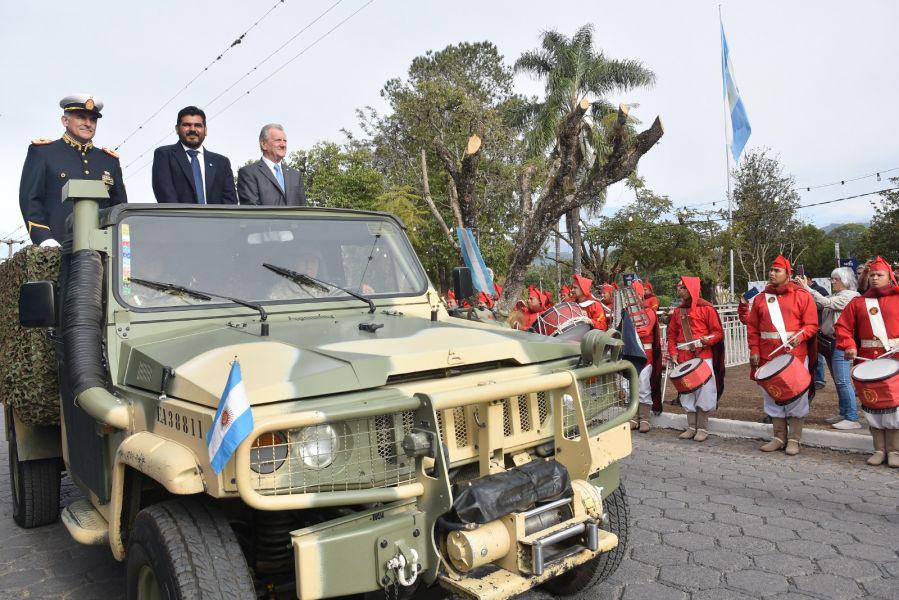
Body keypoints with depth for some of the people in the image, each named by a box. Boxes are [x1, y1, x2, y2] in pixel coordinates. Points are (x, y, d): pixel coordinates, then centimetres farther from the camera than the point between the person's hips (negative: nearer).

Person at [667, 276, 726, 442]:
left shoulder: (706, 308, -4)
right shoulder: (677, 311, 10)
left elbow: (718, 332, -4)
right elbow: (672, 335, 12)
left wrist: (707, 340, -23)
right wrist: (673, 353, -1)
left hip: (703, 356, -5)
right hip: (684, 358, 5)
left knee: (703, 391, -1)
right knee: (687, 392, 9)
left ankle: (703, 428, 9)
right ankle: (691, 427, 19)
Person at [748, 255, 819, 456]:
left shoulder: (802, 296, 0)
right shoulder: (760, 299, 10)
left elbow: (811, 325, -3)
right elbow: (752, 327, 9)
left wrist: (799, 336, -21)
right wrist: (754, 351, 1)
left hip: (795, 355, -4)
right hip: (768, 356, 4)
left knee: (796, 397, 1)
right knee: (773, 396, 10)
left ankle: (794, 440, 13)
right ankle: (779, 437, 22)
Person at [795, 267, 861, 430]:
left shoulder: (850, 296, -10)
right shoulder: (835, 296, 19)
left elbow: (825, 302, -21)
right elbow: (818, 305, 9)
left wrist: (807, 288, -18)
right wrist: (803, 288, -1)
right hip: (830, 342, 10)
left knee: (843, 381, -9)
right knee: (838, 381, 14)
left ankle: (853, 419, -5)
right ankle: (844, 414, 22)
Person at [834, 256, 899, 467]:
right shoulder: (857, 302, 10)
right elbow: (843, 326, 8)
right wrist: (848, 346, -7)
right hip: (868, 361, 2)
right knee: (872, 403, 6)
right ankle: (879, 449, 17)